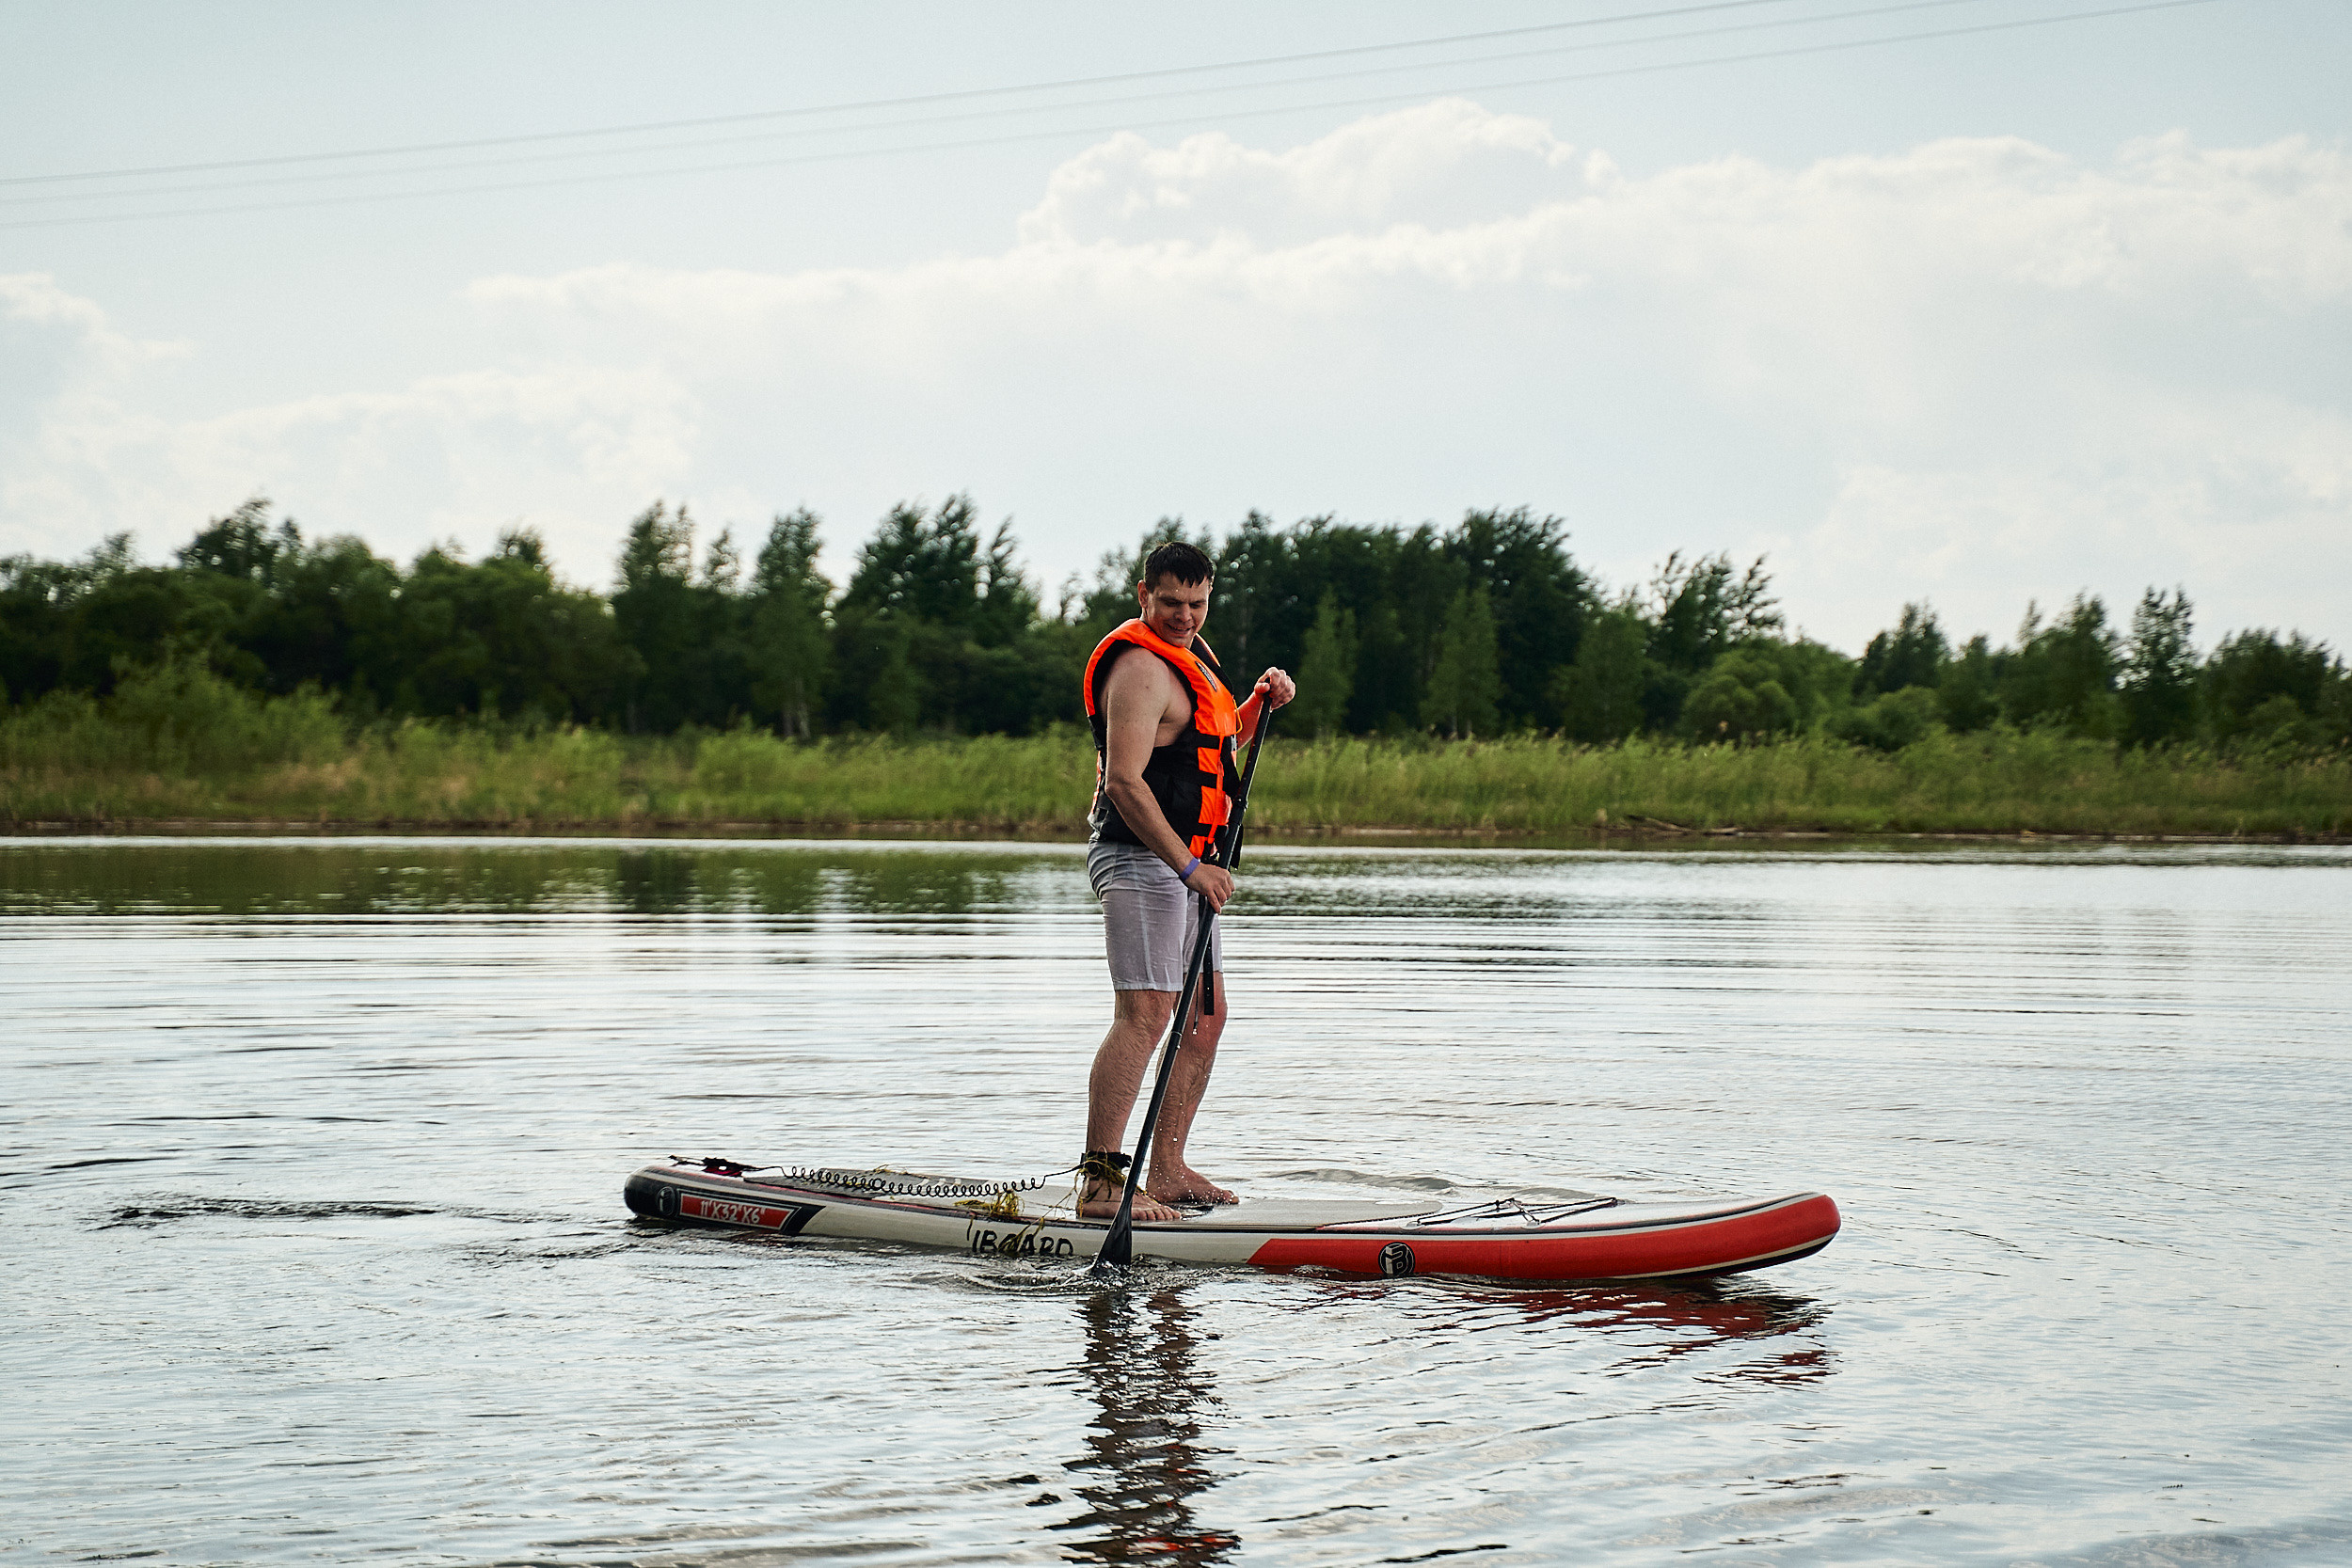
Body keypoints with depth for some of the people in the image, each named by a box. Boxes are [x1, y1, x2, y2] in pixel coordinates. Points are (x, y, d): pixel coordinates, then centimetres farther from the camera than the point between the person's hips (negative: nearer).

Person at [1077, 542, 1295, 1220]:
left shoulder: (1190, 655, 17)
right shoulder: (1140, 667, -15)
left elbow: (1215, 744, 31)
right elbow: (1125, 780, -24)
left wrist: (1260, 701, 12)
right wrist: (1190, 866, -25)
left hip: (1184, 864, 11)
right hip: (1141, 861, -11)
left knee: (1208, 1013, 12)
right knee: (1144, 1014, -17)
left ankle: (1168, 1171, 18)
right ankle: (1100, 1183, -20)